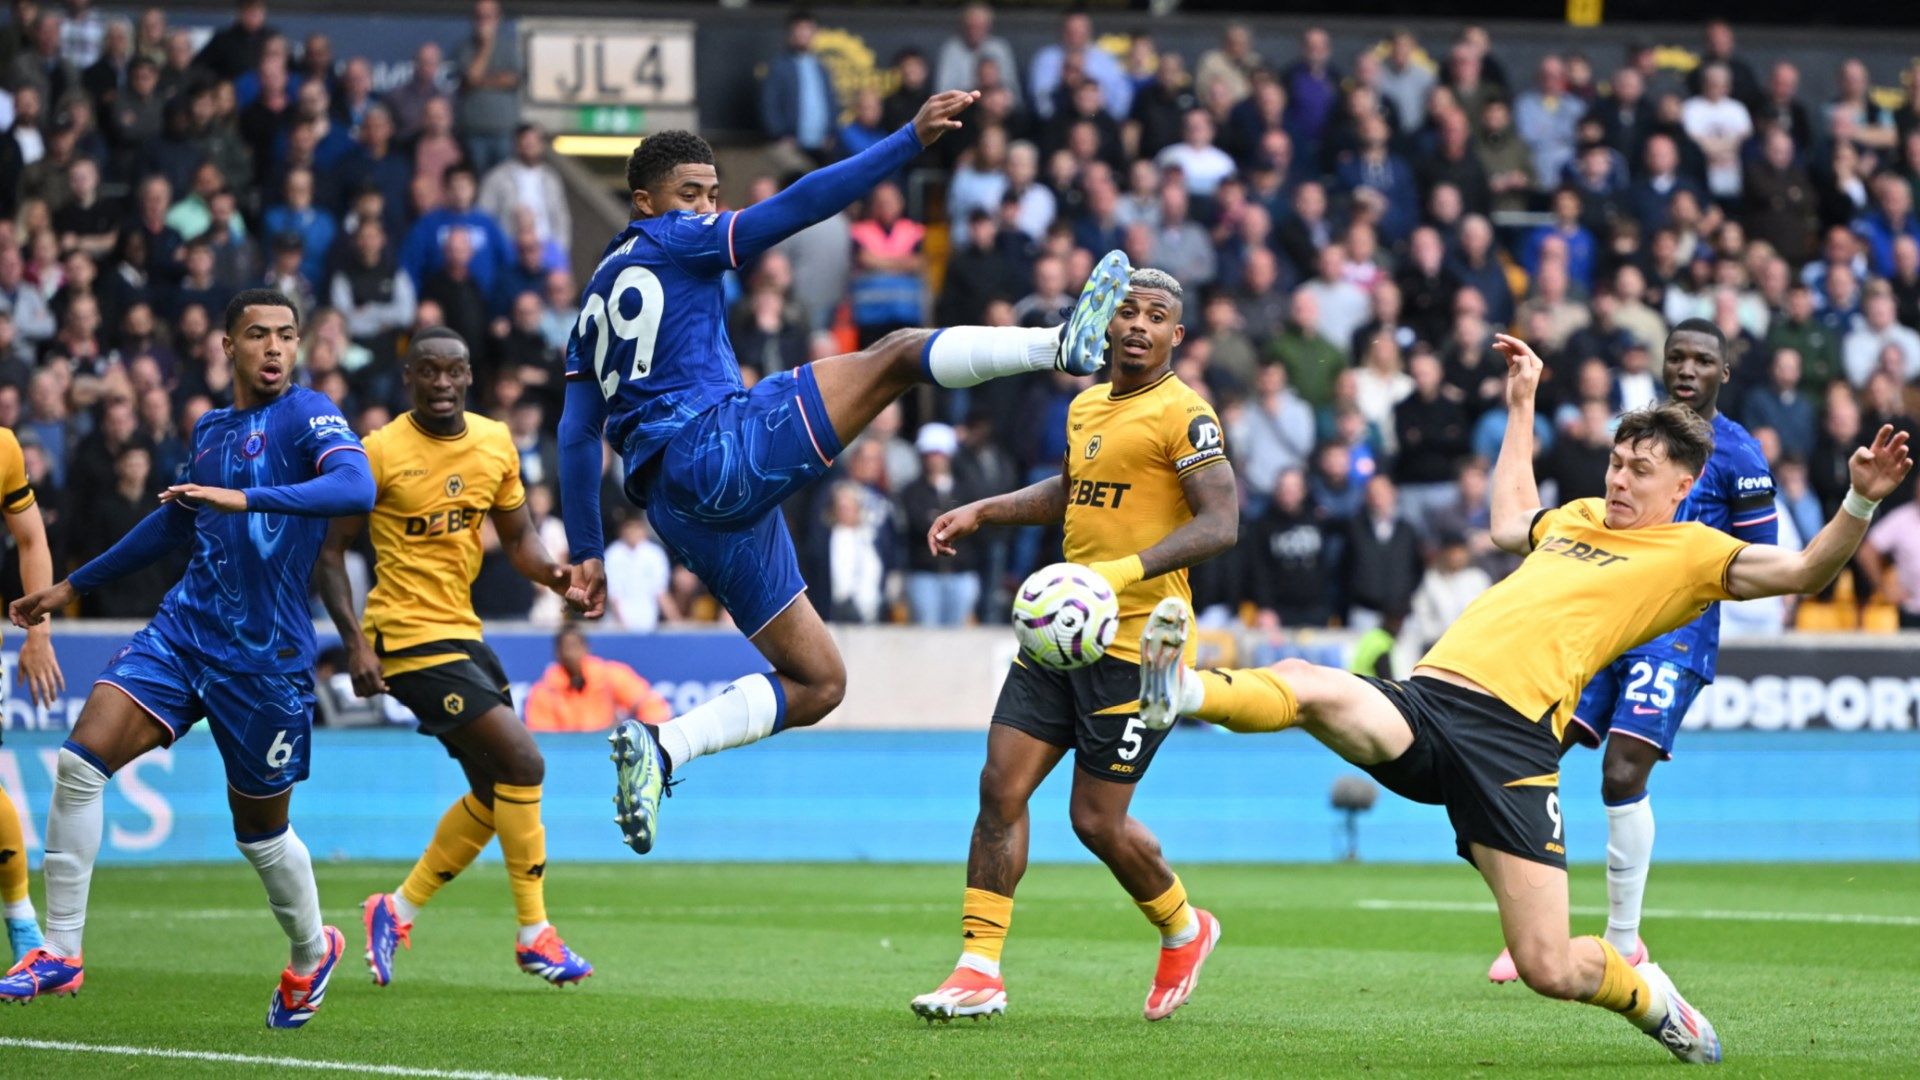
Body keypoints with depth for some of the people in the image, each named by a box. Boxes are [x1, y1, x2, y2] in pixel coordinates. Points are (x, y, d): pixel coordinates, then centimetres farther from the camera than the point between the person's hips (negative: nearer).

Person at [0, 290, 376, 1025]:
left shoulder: (308, 415, -8)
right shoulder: (209, 431, 12)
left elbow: (357, 488, -28)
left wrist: (245, 497, -37)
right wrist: (72, 587, 35)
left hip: (265, 656, -5)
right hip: (184, 627, 5)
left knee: (261, 829, 7)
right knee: (80, 761, -13)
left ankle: (312, 951, 37)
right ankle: (60, 952, -8)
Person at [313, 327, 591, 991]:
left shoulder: (495, 443, 6)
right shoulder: (381, 452, -12)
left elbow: (517, 536, 15)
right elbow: (329, 550, -9)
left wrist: (553, 574, -8)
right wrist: (355, 643, -18)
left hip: (463, 633, 8)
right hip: (410, 637, -8)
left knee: (495, 790, 11)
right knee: (523, 764, -15)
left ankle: (398, 911, 23)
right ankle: (535, 934, -5)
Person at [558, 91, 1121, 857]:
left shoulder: (597, 299, 27)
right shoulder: (676, 245, 5)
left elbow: (576, 436, 23)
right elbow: (799, 205, -8)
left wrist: (586, 553, 23)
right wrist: (912, 139, -12)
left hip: (677, 506, 8)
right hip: (720, 445, -8)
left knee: (816, 683, 11)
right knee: (896, 356, -11)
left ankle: (661, 748, -5)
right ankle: (1063, 345, -33)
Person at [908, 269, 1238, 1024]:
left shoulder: (1182, 415, -11)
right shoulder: (1086, 406, 14)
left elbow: (1221, 523, -20)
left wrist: (1126, 571, -30)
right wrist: (979, 513, 25)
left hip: (1134, 642, -7)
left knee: (1097, 819, -2)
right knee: (1001, 786, -2)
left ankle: (1183, 930, 26)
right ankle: (980, 969, 1)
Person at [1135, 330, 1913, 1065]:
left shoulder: (1691, 554, 9)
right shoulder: (1579, 517, 28)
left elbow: (1804, 571, -2)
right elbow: (1510, 524, 51)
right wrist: (1522, 405, 54)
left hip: (1512, 737, -5)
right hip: (1420, 703, 5)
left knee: (1549, 970, -8)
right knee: (1307, 686, -30)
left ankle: (1647, 996, 22)